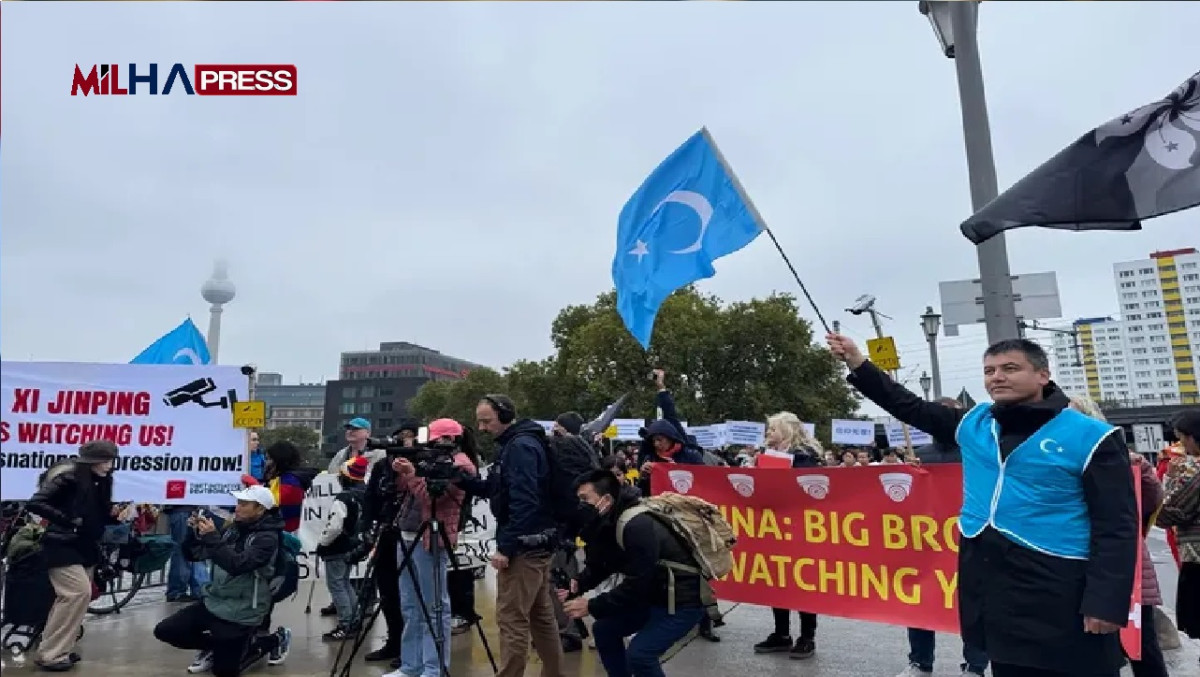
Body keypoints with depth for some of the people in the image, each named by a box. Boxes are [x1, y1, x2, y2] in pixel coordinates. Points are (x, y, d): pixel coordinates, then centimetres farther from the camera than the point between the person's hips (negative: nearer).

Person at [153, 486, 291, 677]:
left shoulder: (267, 537, -18)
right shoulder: (232, 528, 3)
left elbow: (237, 565, -31)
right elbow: (194, 555, 8)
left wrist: (212, 538, -33)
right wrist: (196, 533, -11)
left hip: (240, 614, -7)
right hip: (213, 602, 7)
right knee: (164, 631, -1)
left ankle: (274, 640, 19)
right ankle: (214, 646, 20)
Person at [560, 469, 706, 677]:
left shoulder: (637, 526, -30)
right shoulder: (606, 524, -2)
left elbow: (636, 584, -29)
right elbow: (598, 566, 8)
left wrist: (591, 606, -23)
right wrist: (577, 585, -12)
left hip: (682, 599, -9)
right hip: (651, 595, 9)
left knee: (639, 654, -20)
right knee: (604, 629, 10)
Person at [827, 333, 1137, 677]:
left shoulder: (1090, 437, -7)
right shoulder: (974, 424, 8)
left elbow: (1117, 527, -9)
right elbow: (909, 406, 14)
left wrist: (1107, 603, -15)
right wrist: (858, 364, 7)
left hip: (1058, 595, -5)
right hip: (986, 586, 5)